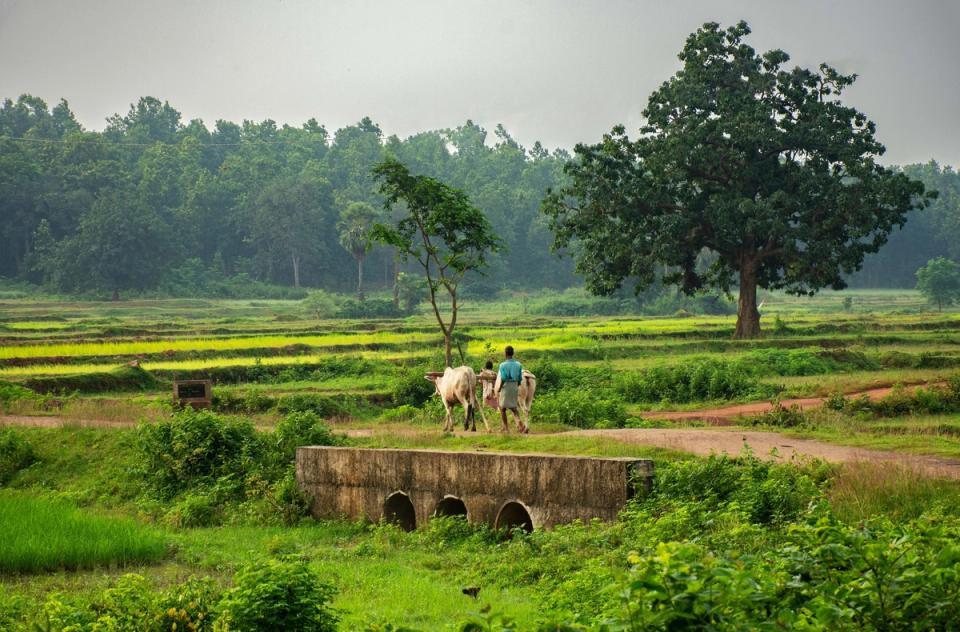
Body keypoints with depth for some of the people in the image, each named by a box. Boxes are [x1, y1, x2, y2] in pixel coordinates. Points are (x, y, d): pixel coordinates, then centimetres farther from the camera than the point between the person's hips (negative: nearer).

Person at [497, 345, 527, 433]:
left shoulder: (503, 365, -11)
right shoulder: (518, 365, 3)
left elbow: (503, 379, -17)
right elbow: (520, 379, 6)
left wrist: (498, 391, -9)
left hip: (505, 388, -4)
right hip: (515, 388, 4)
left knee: (502, 408, 12)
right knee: (513, 407, 14)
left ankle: (506, 428, 15)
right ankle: (519, 422, -12)